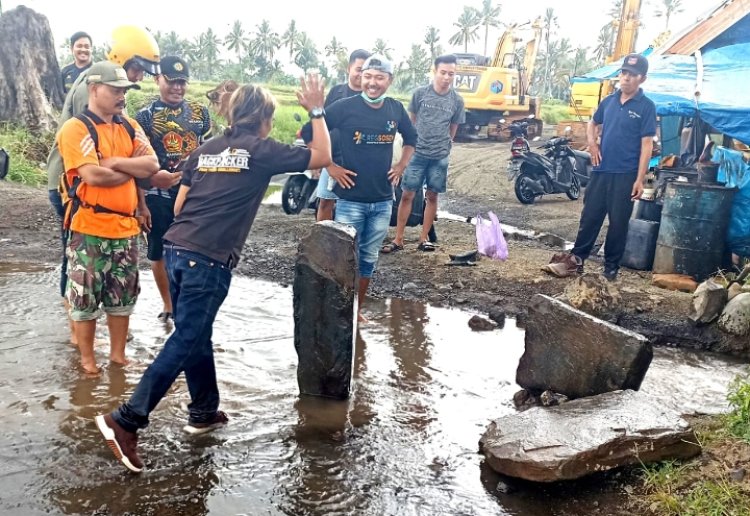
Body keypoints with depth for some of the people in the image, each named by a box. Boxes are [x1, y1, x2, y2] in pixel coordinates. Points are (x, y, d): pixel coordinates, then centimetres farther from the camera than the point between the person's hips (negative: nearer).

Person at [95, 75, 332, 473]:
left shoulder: (206, 149, 16)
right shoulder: (262, 150, 0)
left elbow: (178, 206, 16)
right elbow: (322, 157, 8)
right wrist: (317, 110, 15)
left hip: (177, 249, 7)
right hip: (209, 260, -7)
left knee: (197, 335, 18)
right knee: (184, 341, -2)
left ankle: (204, 411, 31)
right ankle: (126, 420, -3)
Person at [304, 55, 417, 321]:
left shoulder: (396, 109, 3)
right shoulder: (345, 107, -11)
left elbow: (411, 137, 23)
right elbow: (307, 134, -9)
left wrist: (402, 165, 10)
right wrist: (330, 167, -10)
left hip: (383, 201, 5)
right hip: (350, 199, -4)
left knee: (369, 258, 14)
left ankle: (357, 310, 28)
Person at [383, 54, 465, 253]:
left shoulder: (457, 101, 1)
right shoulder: (420, 93, -2)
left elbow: (453, 128, 12)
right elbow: (411, 120, 8)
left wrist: (442, 146, 13)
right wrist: (412, 143, 11)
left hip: (440, 157, 2)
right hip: (417, 153, -1)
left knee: (432, 196, 7)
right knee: (407, 195, -1)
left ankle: (424, 238, 17)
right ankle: (398, 239, 4)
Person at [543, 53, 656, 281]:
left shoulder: (646, 107, -6)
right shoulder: (609, 101, 8)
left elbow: (646, 144, -9)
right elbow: (593, 123, 26)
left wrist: (640, 179, -15)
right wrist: (592, 143, 5)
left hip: (626, 174, -4)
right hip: (601, 170, 4)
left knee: (618, 222, 4)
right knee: (589, 216, 9)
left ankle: (611, 266, 15)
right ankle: (576, 259, 17)